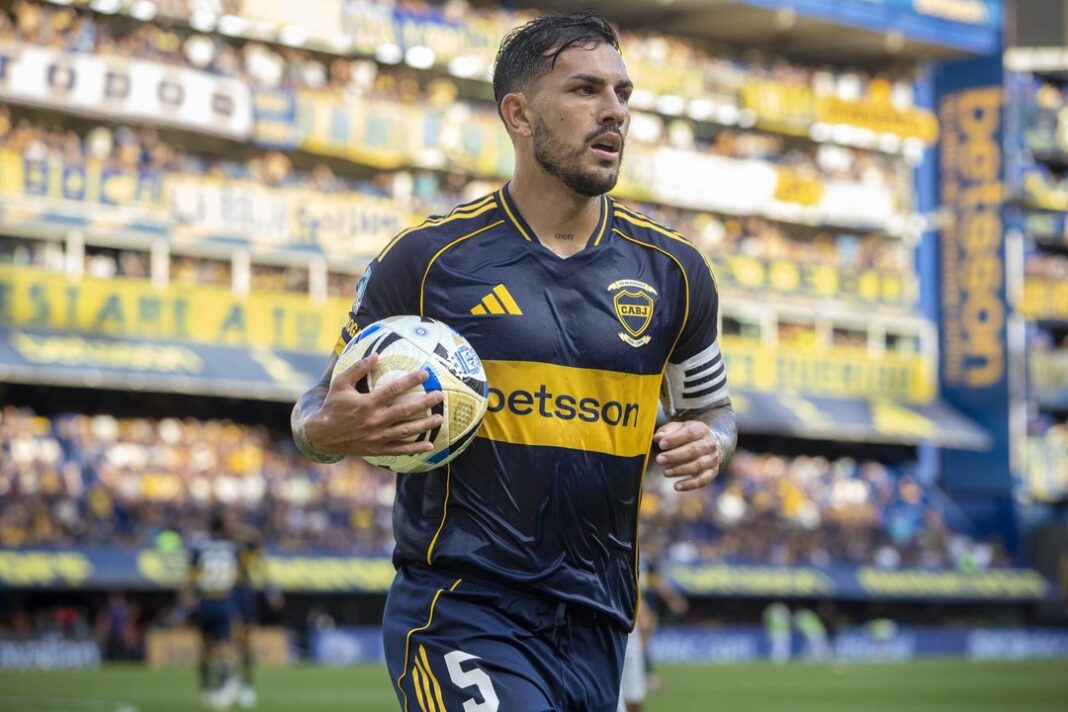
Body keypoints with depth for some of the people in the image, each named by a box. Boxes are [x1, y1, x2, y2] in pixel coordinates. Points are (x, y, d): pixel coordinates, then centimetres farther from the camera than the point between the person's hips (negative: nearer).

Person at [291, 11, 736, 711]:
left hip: (596, 627, 5)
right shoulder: (427, 258, -3)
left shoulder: (673, 270, 7)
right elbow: (323, 406, 5)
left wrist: (707, 444, -4)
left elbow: (712, 409, 20)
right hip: (462, 617, -4)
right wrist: (330, 430, -19)